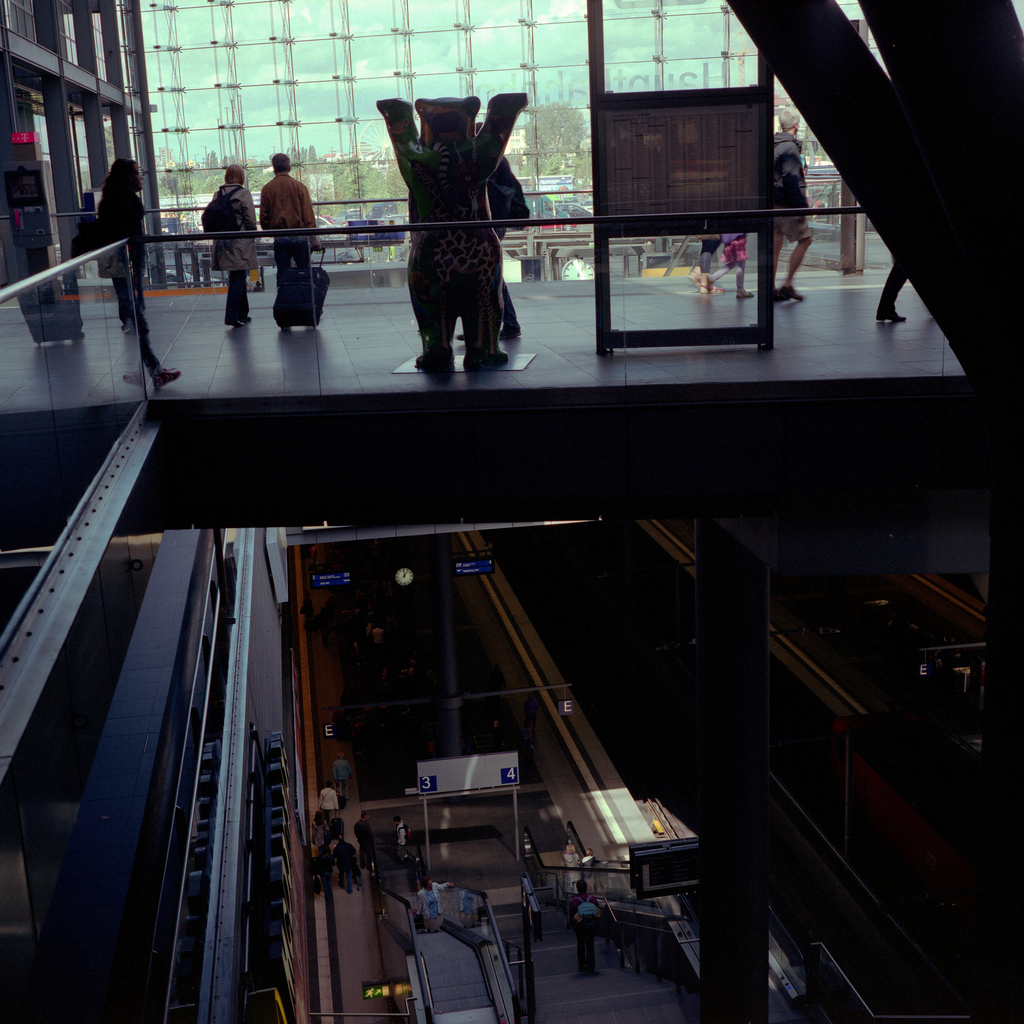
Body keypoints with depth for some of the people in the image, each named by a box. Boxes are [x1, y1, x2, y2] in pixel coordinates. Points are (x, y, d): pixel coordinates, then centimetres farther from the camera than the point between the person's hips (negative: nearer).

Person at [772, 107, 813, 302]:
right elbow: (791, 180, -20)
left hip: (770, 204, 8)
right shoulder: (789, 147, -14)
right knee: (804, 240, 3)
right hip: (786, 205, -8)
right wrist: (801, 205, -18)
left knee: (775, 245, 10)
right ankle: (788, 285, -1)